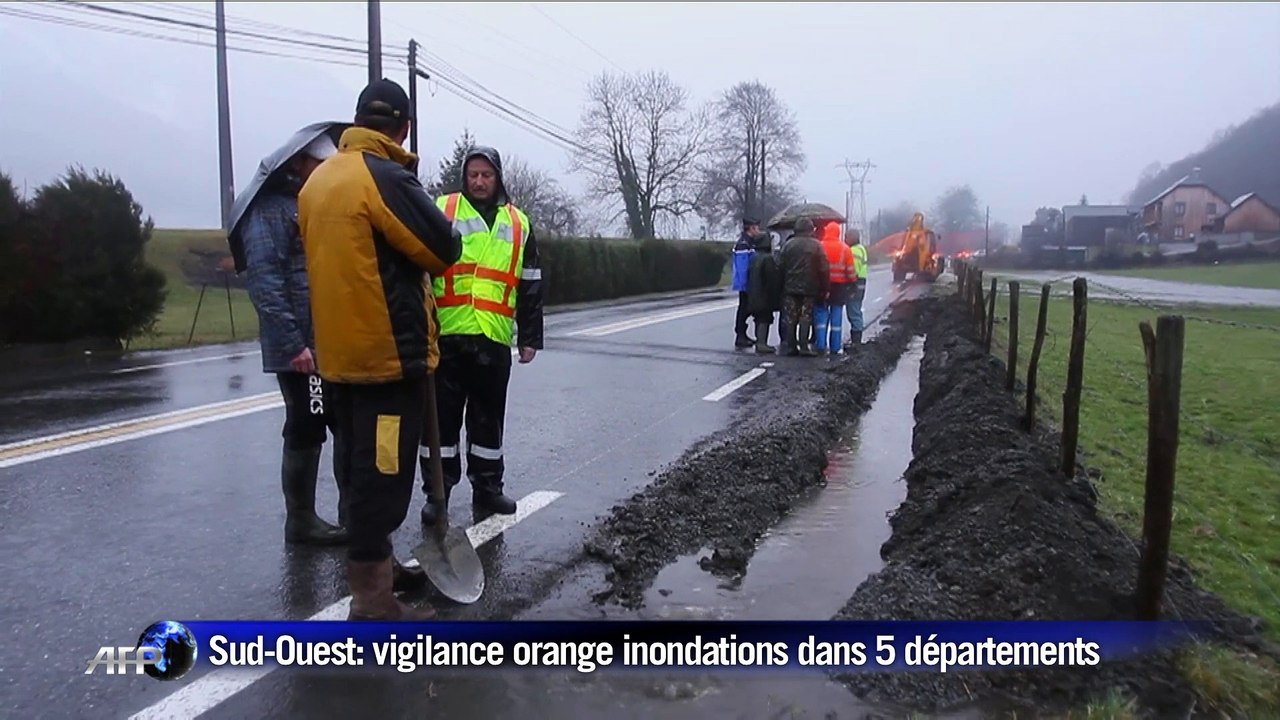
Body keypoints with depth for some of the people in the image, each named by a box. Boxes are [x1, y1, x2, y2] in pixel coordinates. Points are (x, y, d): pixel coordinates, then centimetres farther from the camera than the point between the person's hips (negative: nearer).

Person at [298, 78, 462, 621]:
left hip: (340, 350, 9)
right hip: (388, 350, -8)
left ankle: (374, 565, 34)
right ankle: (371, 599, 4)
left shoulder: (317, 180, 11)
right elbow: (444, 250, -12)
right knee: (384, 470, -3)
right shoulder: (386, 177, -15)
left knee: (364, 465, 19)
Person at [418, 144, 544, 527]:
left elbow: (530, 286, 14)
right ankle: (436, 492, 14)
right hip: (447, 334, -2)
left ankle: (487, 488, 24)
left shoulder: (519, 223, 14)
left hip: (494, 338, 3)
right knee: (442, 415, 3)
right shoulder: (441, 210, 5)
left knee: (489, 417, 12)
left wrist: (530, 337, 11)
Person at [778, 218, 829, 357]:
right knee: (806, 317, 1)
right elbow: (823, 269, -5)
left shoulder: (788, 245, 3)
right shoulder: (816, 245, -4)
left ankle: (791, 346, 6)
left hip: (791, 288, 2)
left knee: (791, 318, 6)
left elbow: (782, 267, 5)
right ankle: (804, 346, -4)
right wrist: (824, 288, 0)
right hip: (809, 288, -2)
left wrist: (783, 286, 11)